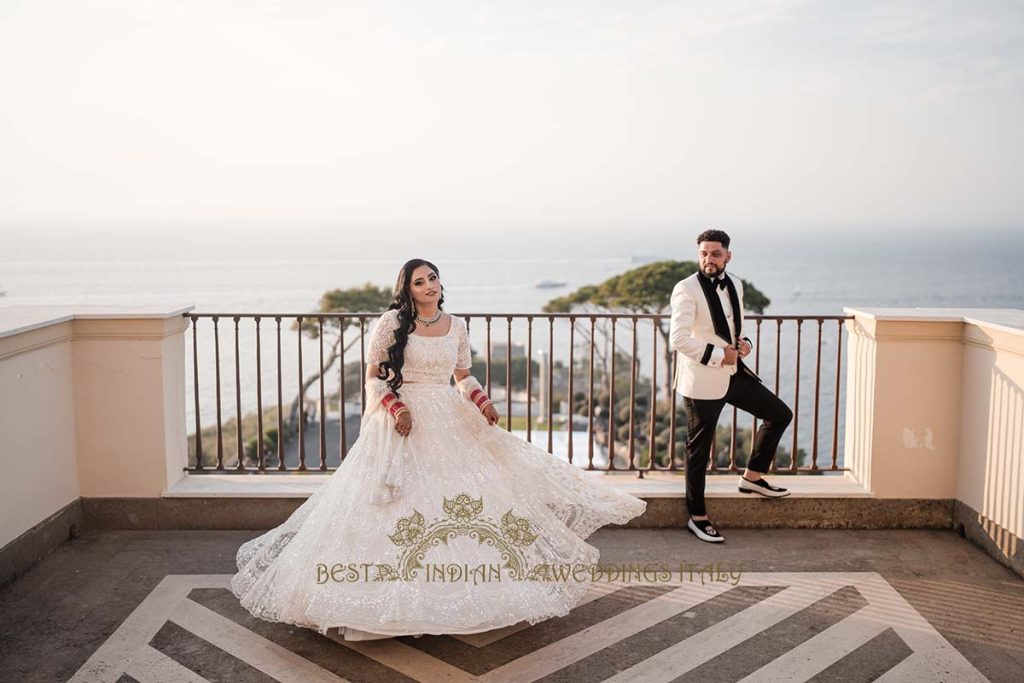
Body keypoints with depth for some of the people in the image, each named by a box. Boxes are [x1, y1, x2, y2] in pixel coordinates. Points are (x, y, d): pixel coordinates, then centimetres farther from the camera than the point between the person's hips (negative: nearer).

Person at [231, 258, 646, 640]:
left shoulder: (457, 326, 7)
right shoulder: (391, 323, -5)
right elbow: (372, 377, -3)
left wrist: (482, 401, -2)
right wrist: (395, 407, -18)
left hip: (450, 425, 4)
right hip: (403, 423, -4)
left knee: (468, 496, 2)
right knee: (403, 511, -6)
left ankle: (466, 587, 15)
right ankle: (402, 596, 5)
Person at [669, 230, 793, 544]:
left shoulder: (735, 285, 9)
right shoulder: (686, 290, -15)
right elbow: (678, 339, -23)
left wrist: (744, 344, 0)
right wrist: (718, 355, -20)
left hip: (735, 374, 8)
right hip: (702, 382, -7)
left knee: (780, 414, 13)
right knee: (699, 448, 3)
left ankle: (752, 477, 28)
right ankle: (697, 517, 16)